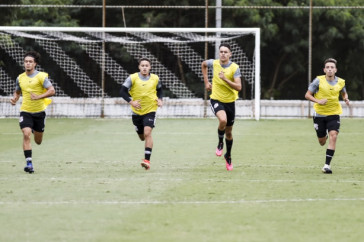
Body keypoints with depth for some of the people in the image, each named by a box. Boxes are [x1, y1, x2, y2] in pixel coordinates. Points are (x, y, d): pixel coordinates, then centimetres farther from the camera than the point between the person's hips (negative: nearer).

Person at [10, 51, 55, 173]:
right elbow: (17, 92, 22)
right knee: (26, 134, -20)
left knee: (38, 141, 10)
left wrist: (39, 97, -27)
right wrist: (14, 99, 0)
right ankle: (29, 163, -18)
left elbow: (52, 91, -15)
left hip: (39, 112, -1)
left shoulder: (41, 76, -8)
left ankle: (35, 130, 49)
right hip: (25, 111, 1)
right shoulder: (20, 78, 5)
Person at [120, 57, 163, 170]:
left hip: (150, 110, -2)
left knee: (147, 133, -21)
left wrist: (160, 99, -1)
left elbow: (159, 90, 17)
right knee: (142, 137, 13)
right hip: (137, 111, 2)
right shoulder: (133, 78, -7)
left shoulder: (155, 78, -1)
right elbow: (123, 91, -5)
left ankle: (147, 160, -22)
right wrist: (131, 101, -18)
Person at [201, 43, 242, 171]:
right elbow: (203, 64, 19)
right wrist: (206, 81, 13)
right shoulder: (214, 63, -6)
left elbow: (238, 87, -18)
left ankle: (228, 156, 35)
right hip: (216, 99, -1)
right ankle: (220, 143, -3)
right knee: (223, 120, -31)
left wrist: (225, 79, -29)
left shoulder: (235, 68, -12)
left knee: (228, 132, 12)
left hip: (230, 101, 1)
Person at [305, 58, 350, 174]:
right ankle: (325, 136, 49)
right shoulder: (318, 80, -11)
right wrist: (318, 101, -23)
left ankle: (327, 164, -16)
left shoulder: (340, 82, -2)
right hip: (319, 113, -1)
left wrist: (346, 99, -3)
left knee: (333, 137, -19)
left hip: (334, 114, 1)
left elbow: (343, 93, 20)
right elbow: (307, 95, -6)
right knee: (322, 142, 8)